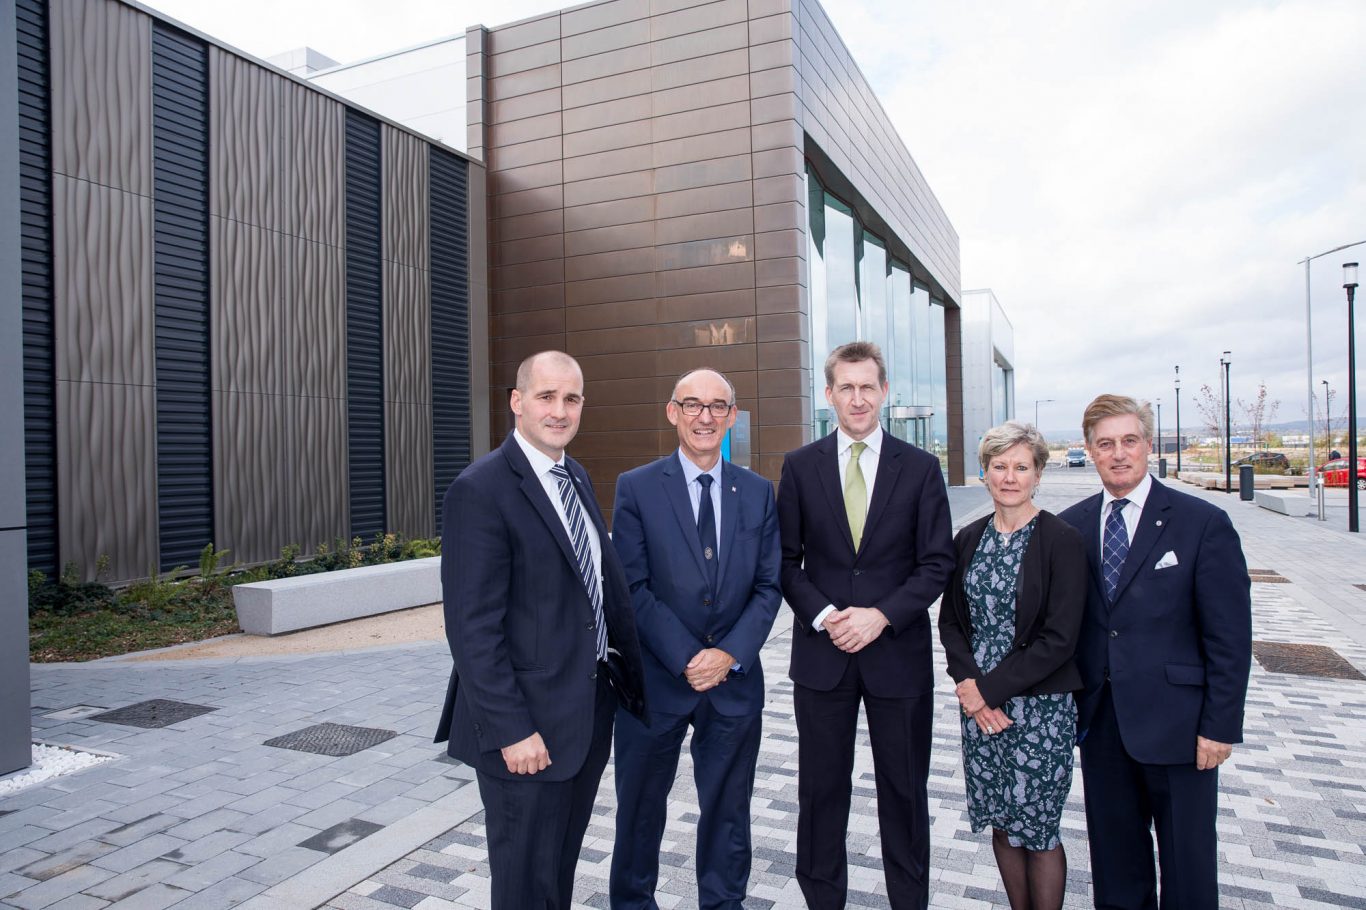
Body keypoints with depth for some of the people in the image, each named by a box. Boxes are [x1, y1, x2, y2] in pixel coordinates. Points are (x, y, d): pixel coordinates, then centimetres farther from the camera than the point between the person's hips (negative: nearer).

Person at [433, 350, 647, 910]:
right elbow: (472, 627, -20)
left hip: (591, 711, 8)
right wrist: (511, 730, -21)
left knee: (562, 864, 24)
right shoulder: (480, 490, -17)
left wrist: (630, 672, 7)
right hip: (527, 724, -7)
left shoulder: (577, 477, 9)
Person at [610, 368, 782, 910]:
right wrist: (688, 658, -15)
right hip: (656, 678, -2)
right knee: (641, 807, 15)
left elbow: (768, 586, 2)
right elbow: (633, 588, -10)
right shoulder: (636, 488, -5)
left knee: (728, 809, 17)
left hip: (734, 678, 2)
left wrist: (729, 655, -12)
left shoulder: (759, 493, 3)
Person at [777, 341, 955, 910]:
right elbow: (787, 560, 3)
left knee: (904, 790, 13)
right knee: (821, 789, 12)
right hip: (822, 651, 1)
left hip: (899, 654, 0)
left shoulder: (920, 468, 0)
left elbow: (936, 563, -2)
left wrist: (881, 616, -14)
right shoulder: (800, 467, 2)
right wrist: (822, 615, -12)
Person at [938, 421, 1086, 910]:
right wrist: (968, 683, -7)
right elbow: (950, 619, 8)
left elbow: (1059, 640, -14)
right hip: (979, 701, 5)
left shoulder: (1062, 540, -11)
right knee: (1002, 824, 15)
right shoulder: (969, 538, 5)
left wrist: (990, 689, -14)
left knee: (1037, 829, 6)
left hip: (1040, 705, -4)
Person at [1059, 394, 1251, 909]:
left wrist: (1220, 727, -10)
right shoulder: (1071, 526, 2)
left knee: (1187, 858, 12)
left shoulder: (1203, 523, -8)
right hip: (1099, 719, 3)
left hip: (1175, 723, -3)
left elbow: (1230, 636, -8)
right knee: (1113, 854, 17)